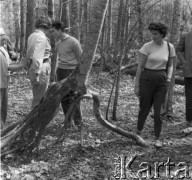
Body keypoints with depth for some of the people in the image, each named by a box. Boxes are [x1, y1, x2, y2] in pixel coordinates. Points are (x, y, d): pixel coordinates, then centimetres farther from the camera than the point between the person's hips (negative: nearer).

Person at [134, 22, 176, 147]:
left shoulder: (170, 47, 1)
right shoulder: (147, 46, -7)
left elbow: (170, 66, 11)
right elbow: (140, 67, -4)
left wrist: (169, 78, -8)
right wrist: (137, 85, -5)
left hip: (161, 80, 2)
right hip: (147, 79, -1)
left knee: (158, 110, -2)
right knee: (144, 109, 8)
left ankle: (157, 138, 12)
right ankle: (138, 132, 33)